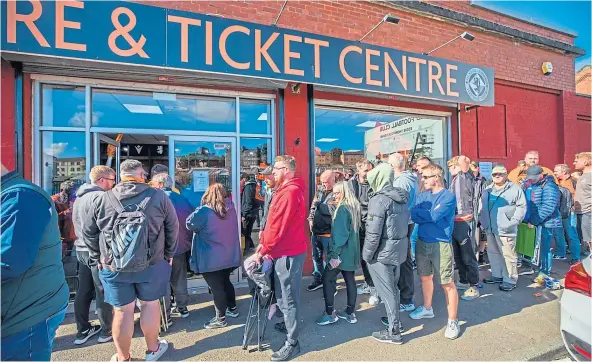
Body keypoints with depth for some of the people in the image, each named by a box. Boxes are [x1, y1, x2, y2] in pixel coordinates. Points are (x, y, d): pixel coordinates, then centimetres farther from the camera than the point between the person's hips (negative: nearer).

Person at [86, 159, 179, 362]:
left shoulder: (103, 199, 1)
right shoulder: (158, 196, -5)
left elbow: (89, 232, 8)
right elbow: (172, 227, -1)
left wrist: (97, 259, 20)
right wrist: (169, 254, 11)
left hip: (113, 266, 2)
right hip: (151, 264, -1)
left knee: (122, 311, 14)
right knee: (150, 304, 16)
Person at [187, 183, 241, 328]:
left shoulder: (204, 211, -19)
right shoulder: (231, 208, -2)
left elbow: (190, 224, -6)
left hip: (212, 259, -6)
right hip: (229, 255, 6)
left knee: (216, 288, 7)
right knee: (225, 282, 24)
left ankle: (220, 319, 21)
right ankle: (232, 309, 37)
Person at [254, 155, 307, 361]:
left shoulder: (289, 192, -20)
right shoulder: (287, 190, 15)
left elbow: (279, 227, -22)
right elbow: (274, 221, 16)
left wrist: (263, 250, -12)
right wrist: (264, 241, 11)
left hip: (288, 253, -10)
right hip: (288, 251, 10)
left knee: (288, 298, 3)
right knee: (285, 295, 23)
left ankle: (292, 343, 18)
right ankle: (289, 324, 42)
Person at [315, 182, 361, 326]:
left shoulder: (342, 208, -18)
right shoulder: (354, 207, 9)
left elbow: (340, 234, -22)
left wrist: (335, 254, -20)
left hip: (342, 252, -9)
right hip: (352, 252, 9)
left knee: (327, 279, 2)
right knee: (350, 280, 14)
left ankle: (330, 314, 9)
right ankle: (350, 313, 24)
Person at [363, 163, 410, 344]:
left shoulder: (379, 199, -20)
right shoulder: (401, 197, 5)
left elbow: (373, 233, -22)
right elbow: (405, 223, 9)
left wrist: (367, 254, -11)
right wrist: (401, 245, 16)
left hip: (383, 251, -8)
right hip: (400, 248, 8)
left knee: (386, 290, 5)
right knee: (393, 287, 22)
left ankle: (393, 331, 18)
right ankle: (394, 319, 40)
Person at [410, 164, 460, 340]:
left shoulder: (448, 196, -11)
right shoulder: (423, 195, 7)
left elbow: (434, 215, -22)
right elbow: (413, 216, -4)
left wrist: (420, 212, -7)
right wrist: (429, 216, -18)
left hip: (441, 244, -6)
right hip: (422, 242, 6)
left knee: (447, 283, 2)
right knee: (425, 277, 19)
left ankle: (452, 321, 18)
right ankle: (427, 309, 39)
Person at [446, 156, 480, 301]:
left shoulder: (465, 177, -11)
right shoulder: (455, 180, 13)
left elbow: (463, 159, -30)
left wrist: (463, 159, -11)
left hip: (464, 222, -9)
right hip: (454, 222, 9)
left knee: (468, 257, 1)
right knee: (458, 256, 18)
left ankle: (474, 287, 13)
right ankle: (464, 282, 32)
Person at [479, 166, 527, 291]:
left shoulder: (514, 189, -4)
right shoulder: (487, 190, 13)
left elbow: (521, 206, -7)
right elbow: (481, 206, 19)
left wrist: (513, 221, -13)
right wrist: (482, 220, 10)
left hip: (505, 229, -6)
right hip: (490, 228, 6)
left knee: (508, 255, 1)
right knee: (493, 253, 16)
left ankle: (510, 280, 14)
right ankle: (497, 275, 30)